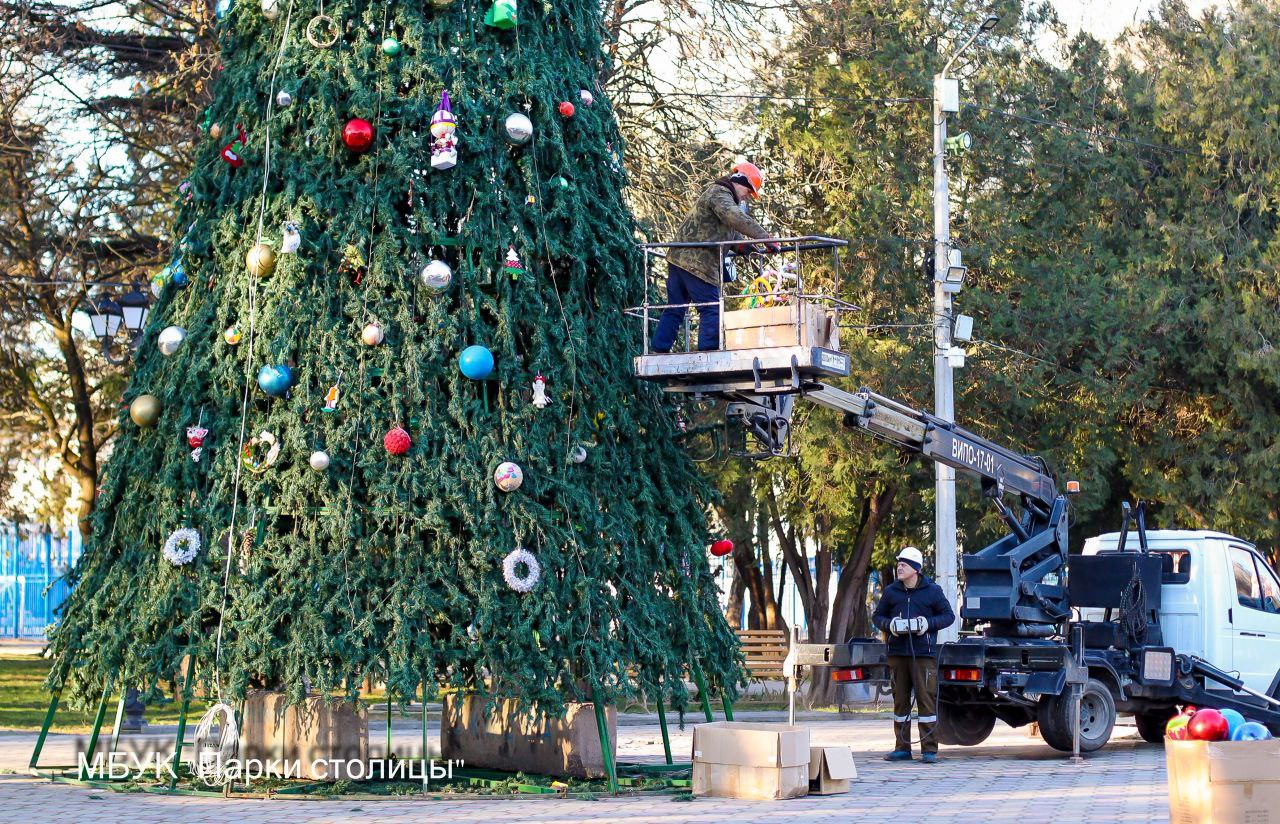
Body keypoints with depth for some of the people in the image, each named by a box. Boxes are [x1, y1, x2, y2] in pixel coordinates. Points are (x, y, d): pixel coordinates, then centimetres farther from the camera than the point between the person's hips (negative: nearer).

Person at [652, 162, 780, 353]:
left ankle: (659, 352, 11)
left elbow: (731, 232, 25)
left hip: (679, 258, 10)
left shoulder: (722, 195, 25)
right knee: (711, 309, -7)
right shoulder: (719, 194, -9)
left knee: (674, 310, 11)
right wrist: (765, 237, -30)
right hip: (697, 263, -10)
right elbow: (737, 218, -27)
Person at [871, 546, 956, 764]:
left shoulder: (932, 591, 3)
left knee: (927, 699, -7)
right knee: (900, 700, 6)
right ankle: (902, 748, 13)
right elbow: (877, 616, 18)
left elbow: (949, 616, 7)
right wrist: (889, 625, -4)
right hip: (897, 654, 3)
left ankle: (929, 749, -4)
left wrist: (929, 624, -10)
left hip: (924, 654, -3)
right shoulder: (891, 591, 11)